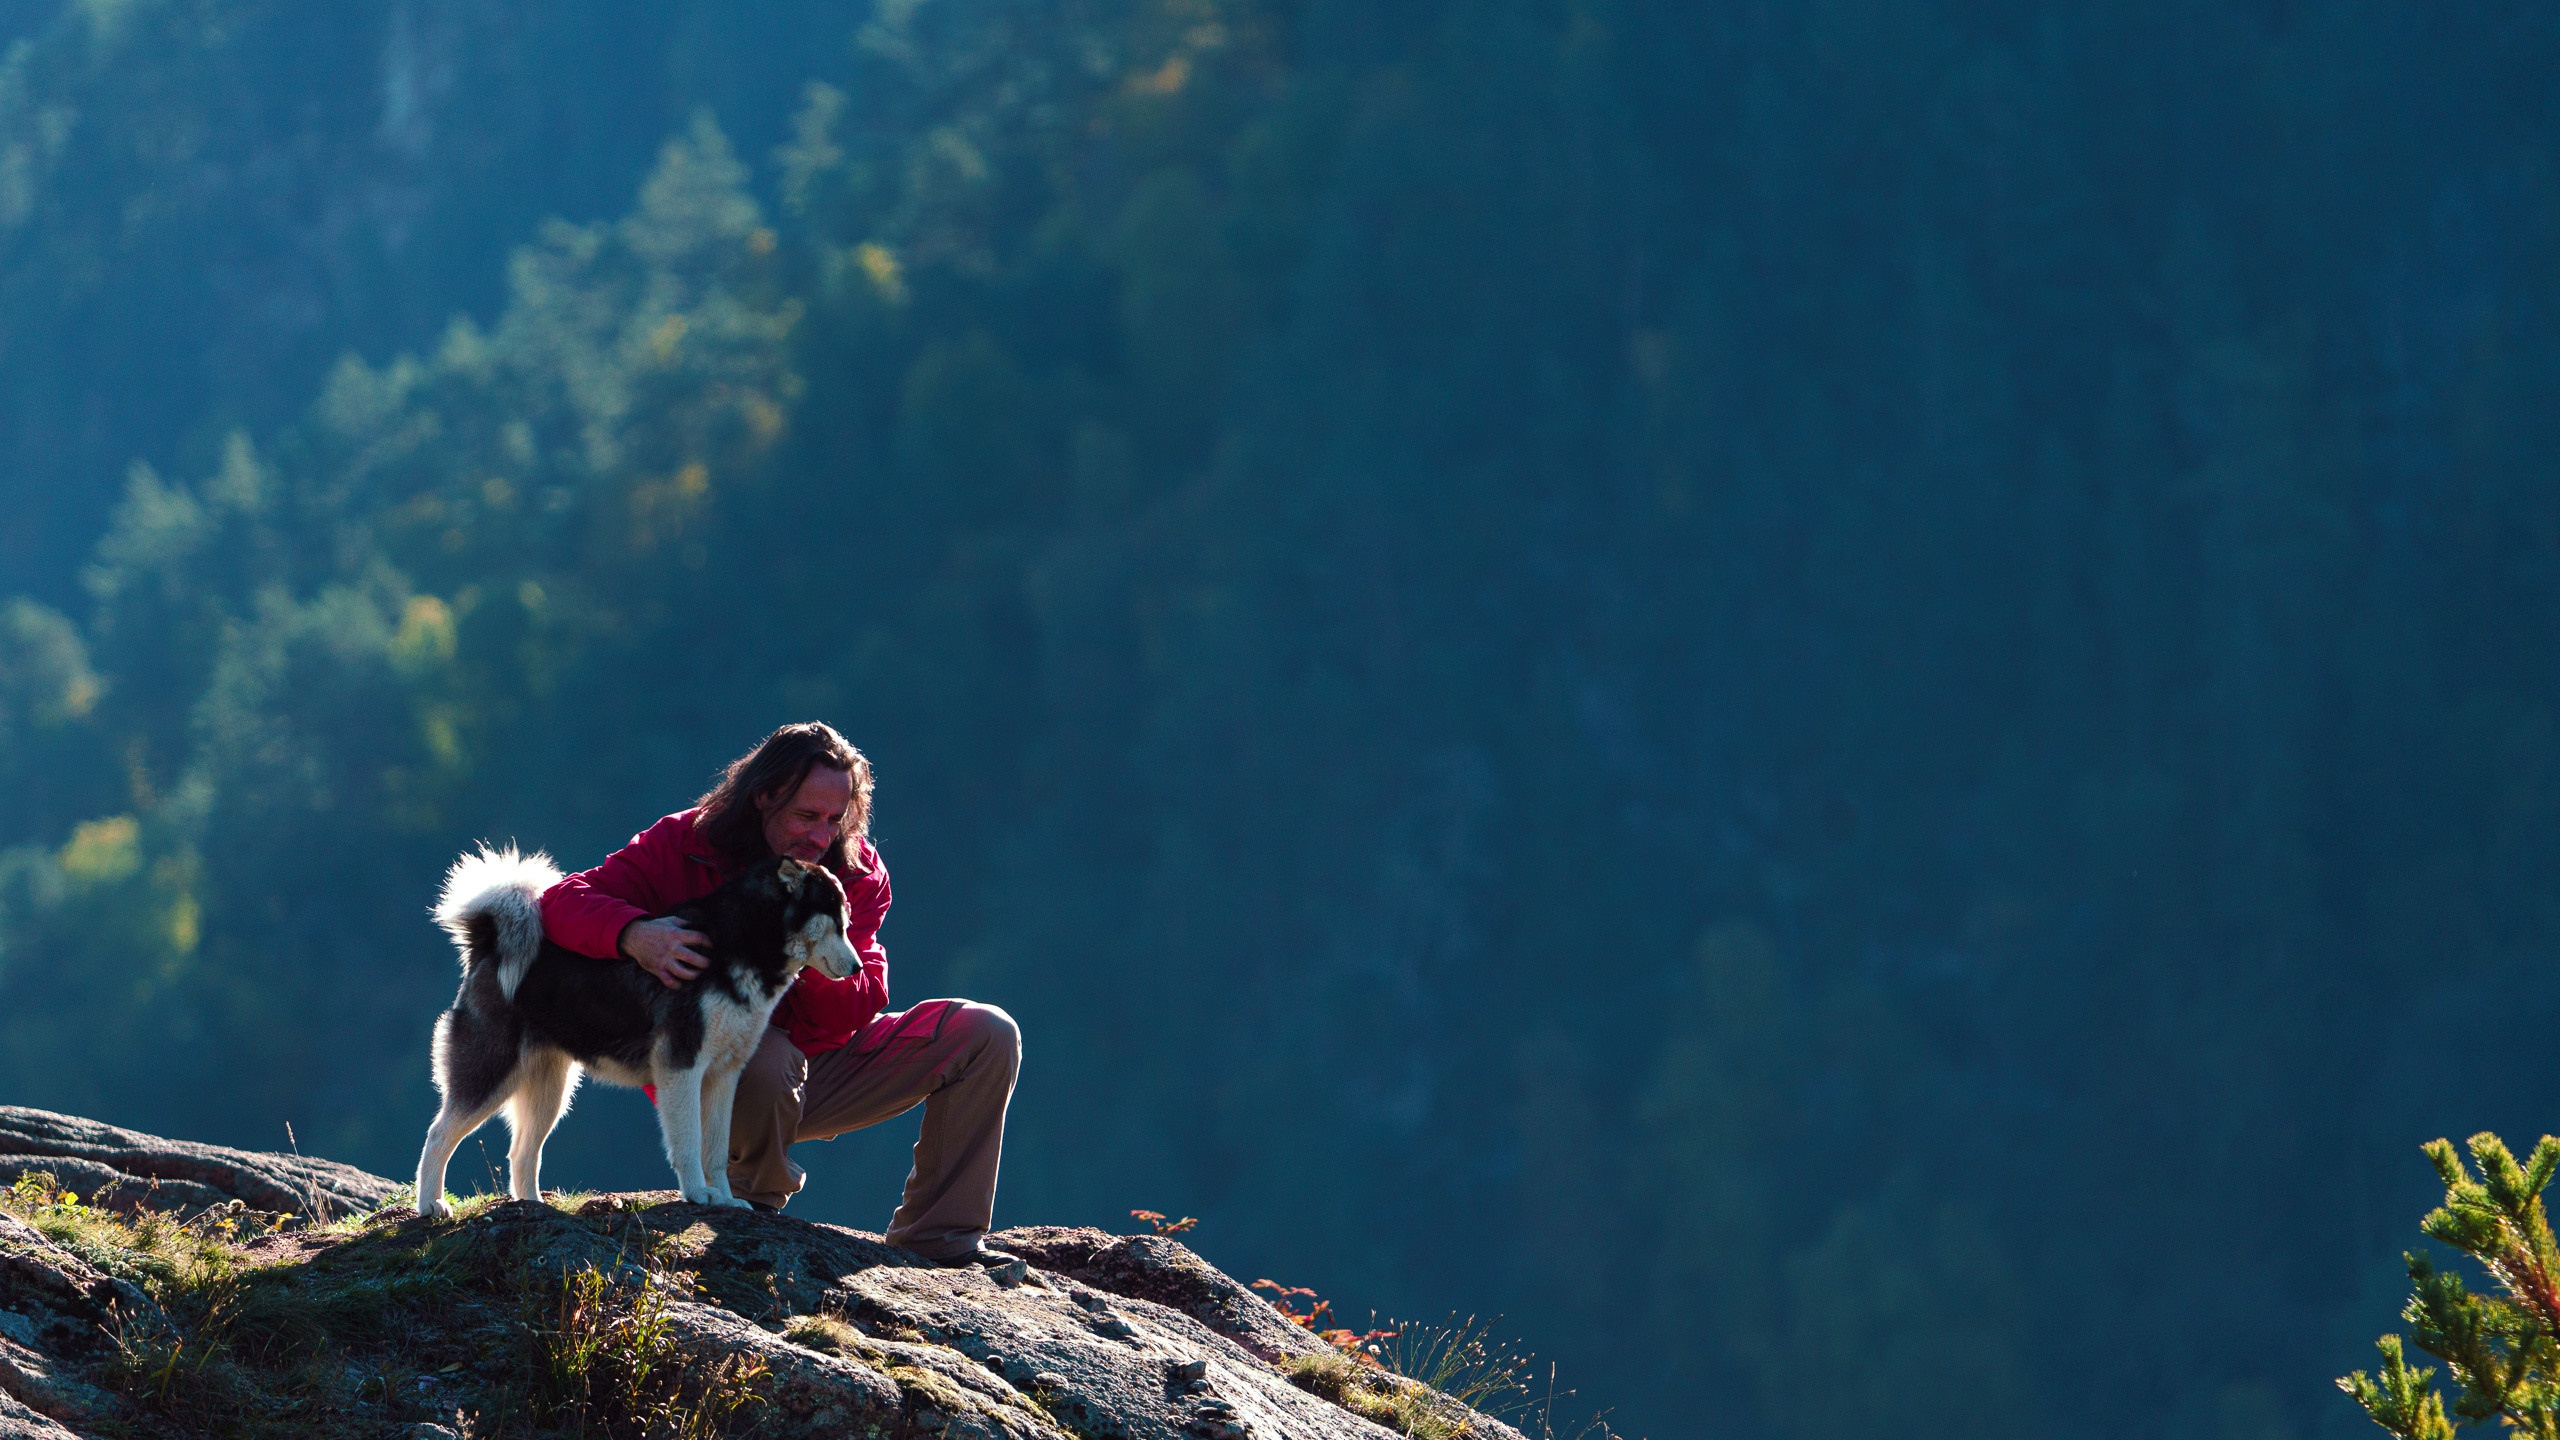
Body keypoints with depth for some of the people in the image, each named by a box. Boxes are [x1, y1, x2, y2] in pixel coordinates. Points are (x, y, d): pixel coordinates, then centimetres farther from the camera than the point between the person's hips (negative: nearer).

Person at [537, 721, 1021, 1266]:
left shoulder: (858, 871, -5)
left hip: (819, 1064, 5)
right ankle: (756, 1205, -10)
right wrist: (634, 934, -44)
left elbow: (855, 1016, -10)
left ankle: (938, 1241, -4)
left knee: (987, 1036, -8)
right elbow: (564, 902, -23)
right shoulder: (682, 846, -14)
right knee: (766, 1059, -43)